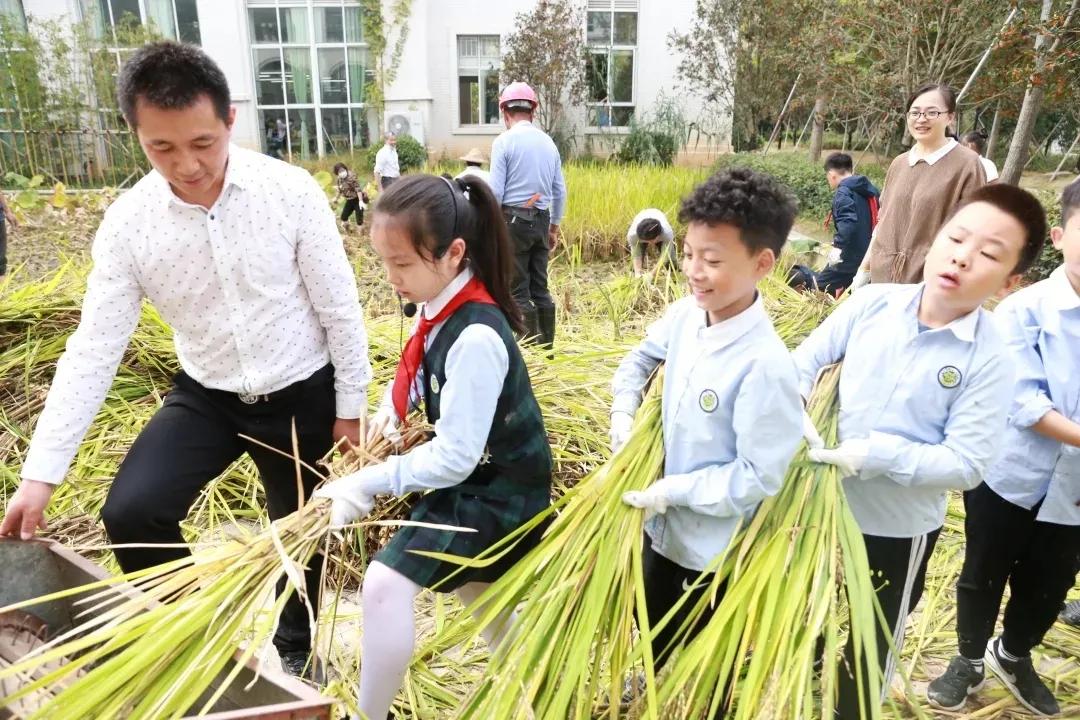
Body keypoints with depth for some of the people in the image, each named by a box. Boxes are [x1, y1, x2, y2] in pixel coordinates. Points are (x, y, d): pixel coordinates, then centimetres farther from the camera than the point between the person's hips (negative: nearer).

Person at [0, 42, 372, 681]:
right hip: (207, 396, 2)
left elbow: (340, 307, -12)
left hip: (301, 396, -2)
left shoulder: (292, 191, -20)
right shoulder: (128, 222, -13)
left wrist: (350, 405, -6)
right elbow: (94, 347, -9)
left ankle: (297, 648, 45)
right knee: (130, 512, -13)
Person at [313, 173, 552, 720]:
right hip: (474, 472, 10)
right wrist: (392, 404, -6)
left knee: (385, 584, -17)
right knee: (471, 587, 27)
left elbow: (454, 458, -30)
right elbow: (421, 370, 13)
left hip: (498, 489, -10)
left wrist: (369, 483, -25)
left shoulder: (476, 337, -32)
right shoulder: (441, 304, -7)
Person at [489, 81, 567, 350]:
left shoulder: (504, 141, -8)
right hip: (542, 220, 6)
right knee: (540, 288, 12)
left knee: (518, 291, 0)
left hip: (514, 220, -6)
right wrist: (554, 226, 22)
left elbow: (496, 191, -12)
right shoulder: (548, 142, 9)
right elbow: (560, 191, 12)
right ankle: (546, 346, 17)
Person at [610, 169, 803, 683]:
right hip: (661, 525, 7)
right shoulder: (684, 315, -10)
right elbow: (641, 357, 10)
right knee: (654, 629, 32)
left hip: (716, 548, -7)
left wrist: (671, 490, -25)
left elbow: (759, 477, -26)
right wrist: (623, 414, -5)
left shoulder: (764, 364, -31)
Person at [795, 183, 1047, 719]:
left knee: (865, 655, 20)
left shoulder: (989, 361, -19)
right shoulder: (872, 304, -11)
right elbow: (806, 360, -3)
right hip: (824, 506, 3)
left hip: (896, 531, -3)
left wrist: (875, 454, -30)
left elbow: (965, 465, -20)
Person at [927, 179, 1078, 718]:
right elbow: (1022, 401, -18)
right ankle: (970, 660, 38)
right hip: (1010, 476, -3)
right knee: (983, 576, 15)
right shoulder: (1024, 310, -12)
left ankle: (1013, 656, 47)